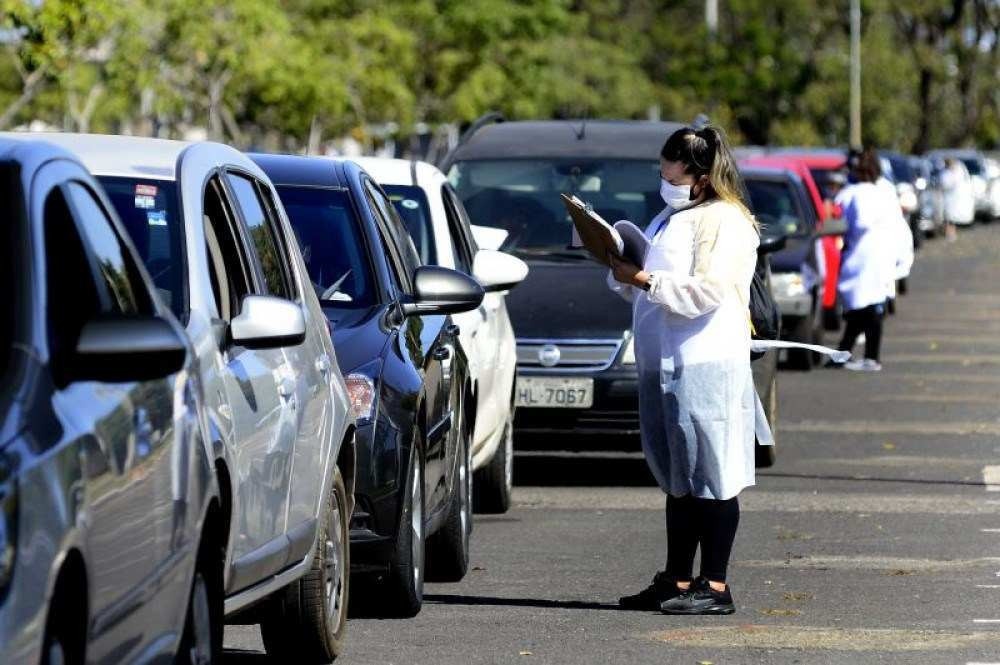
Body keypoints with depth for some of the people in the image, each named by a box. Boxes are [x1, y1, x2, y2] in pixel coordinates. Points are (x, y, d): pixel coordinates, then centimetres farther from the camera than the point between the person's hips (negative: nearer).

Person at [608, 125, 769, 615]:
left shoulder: (724, 222, -8)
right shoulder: (669, 218, 20)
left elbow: (706, 291, -20)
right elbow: (644, 293, 26)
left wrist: (644, 279, -22)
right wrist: (621, 274, 6)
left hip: (706, 366, -9)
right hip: (661, 365, 9)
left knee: (710, 478, -6)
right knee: (678, 481, 12)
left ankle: (714, 586, -6)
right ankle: (677, 581, 17)